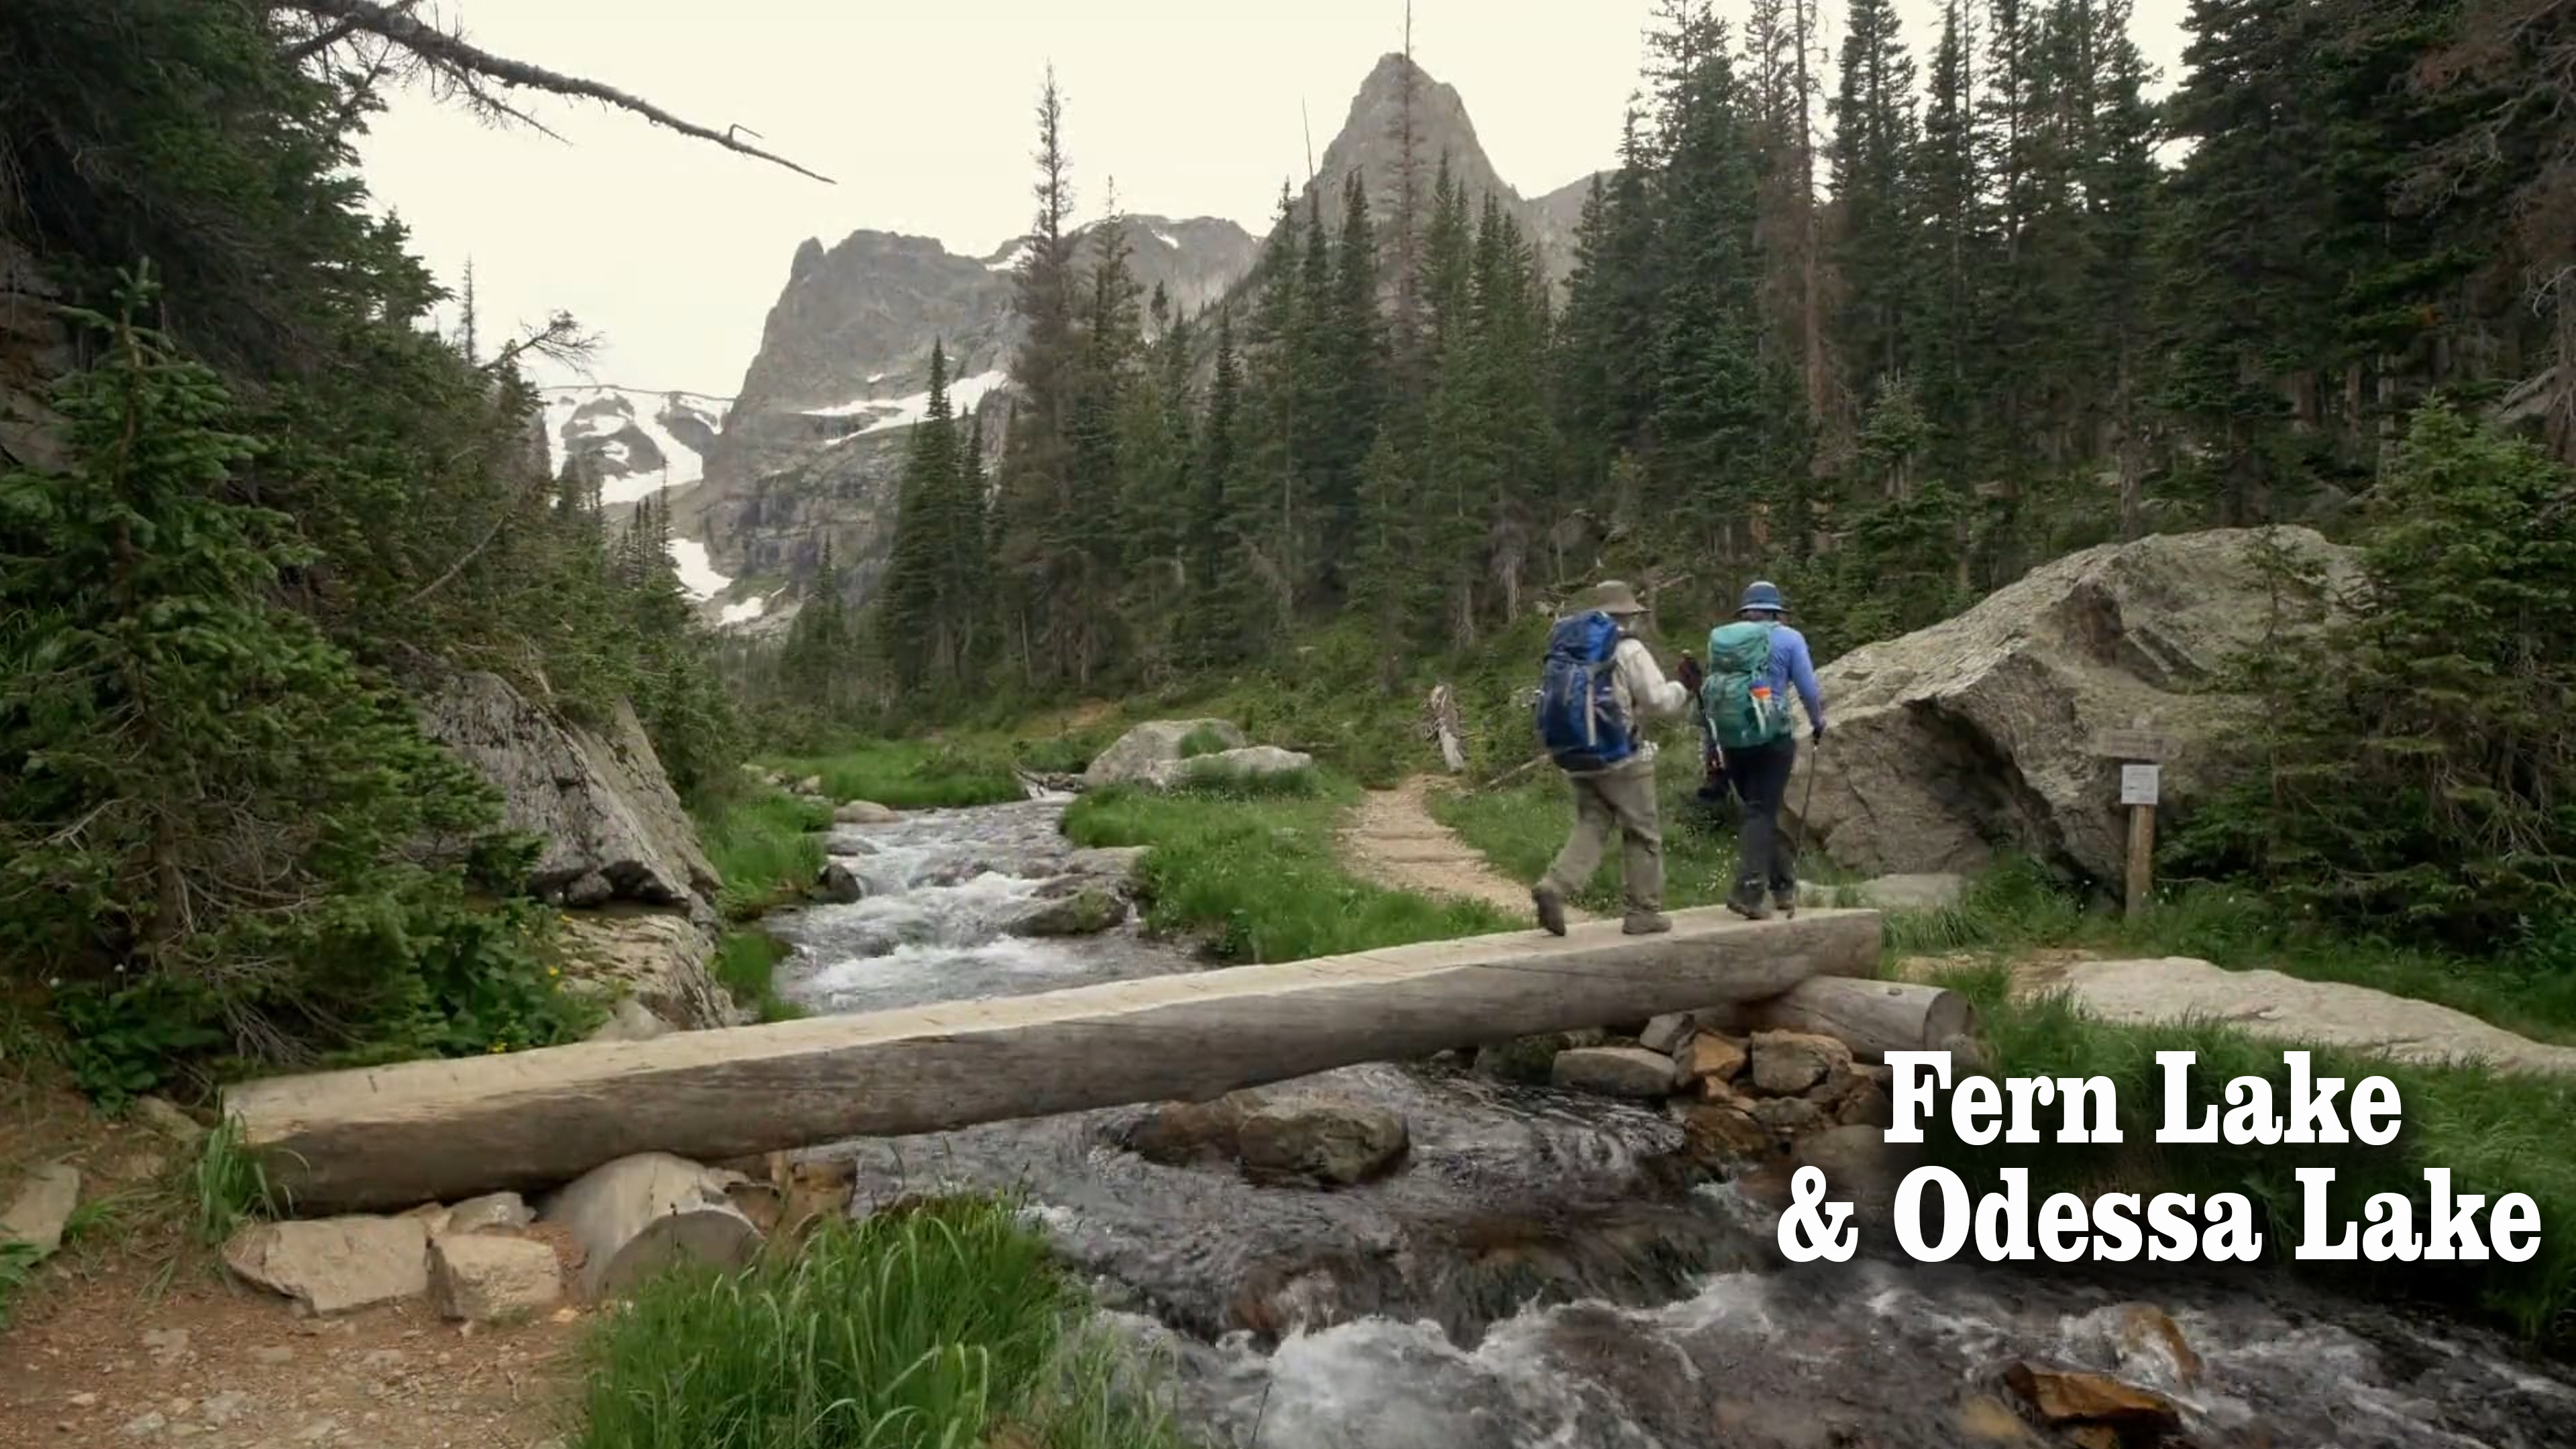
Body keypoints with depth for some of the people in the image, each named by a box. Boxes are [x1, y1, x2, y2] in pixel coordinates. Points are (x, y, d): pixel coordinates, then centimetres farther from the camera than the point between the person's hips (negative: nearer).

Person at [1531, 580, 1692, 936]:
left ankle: (1554, 886, -10)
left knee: (1591, 826, 12)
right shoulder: (1627, 649, -9)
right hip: (1619, 758, -6)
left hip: (1573, 757, 6)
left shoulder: (1564, 646, 10)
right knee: (1642, 833, 8)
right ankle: (1644, 911, 14)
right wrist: (1683, 692, 11)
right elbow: (1659, 701, -10)